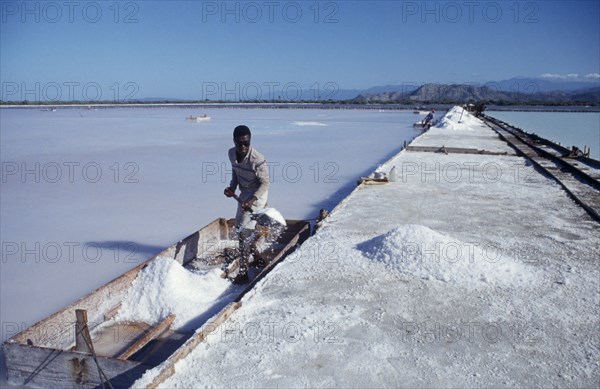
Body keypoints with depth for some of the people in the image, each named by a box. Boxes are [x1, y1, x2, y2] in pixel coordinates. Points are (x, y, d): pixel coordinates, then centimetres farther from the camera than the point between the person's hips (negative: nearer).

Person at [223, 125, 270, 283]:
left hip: (257, 195, -8)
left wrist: (252, 199, -30)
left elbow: (265, 183, -20)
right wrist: (232, 187, -5)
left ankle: (243, 271, -3)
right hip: (244, 193, 9)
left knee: (244, 231, -12)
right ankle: (256, 256, 44)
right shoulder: (232, 153, -7)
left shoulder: (258, 160, -29)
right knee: (239, 226, 22)